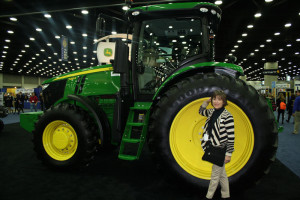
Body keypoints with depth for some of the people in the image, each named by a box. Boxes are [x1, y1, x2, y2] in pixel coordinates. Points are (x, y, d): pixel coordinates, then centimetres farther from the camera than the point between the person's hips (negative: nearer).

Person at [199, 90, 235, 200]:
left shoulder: (227, 116, -18)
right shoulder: (212, 112, 4)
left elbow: (231, 136, -17)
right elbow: (201, 111, 26)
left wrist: (228, 154, -16)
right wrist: (206, 102, 9)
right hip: (214, 149, 7)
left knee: (215, 176, 5)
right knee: (222, 174, 19)